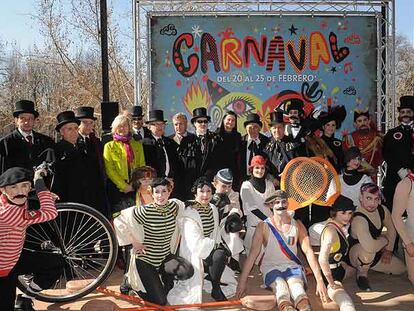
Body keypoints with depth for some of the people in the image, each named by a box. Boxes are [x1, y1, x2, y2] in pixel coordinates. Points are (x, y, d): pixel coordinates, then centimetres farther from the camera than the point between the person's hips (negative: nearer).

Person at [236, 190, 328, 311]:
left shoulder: (297, 225, 3)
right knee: (281, 289, -34)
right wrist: (242, 281, -11)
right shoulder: (263, 226, -4)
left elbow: (308, 251, -3)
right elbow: (253, 254, -7)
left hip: (292, 267, 2)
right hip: (272, 269, -1)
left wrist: (319, 280, -12)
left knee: (297, 288, -32)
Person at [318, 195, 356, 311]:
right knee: (342, 296, -38)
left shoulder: (341, 226, 7)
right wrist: (331, 283, -27)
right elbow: (322, 259, -34)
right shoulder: (331, 230, -22)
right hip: (328, 273, -11)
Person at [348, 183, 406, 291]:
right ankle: (362, 274, -8)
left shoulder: (382, 210, -11)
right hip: (356, 255, -7)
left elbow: (391, 228, 8)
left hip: (377, 252, 7)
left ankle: (368, 265, 25)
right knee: (368, 252, -39)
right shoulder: (358, 220, -36)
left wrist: (388, 249, -1)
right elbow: (370, 247, -48)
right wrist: (385, 240, -27)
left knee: (401, 269, 8)